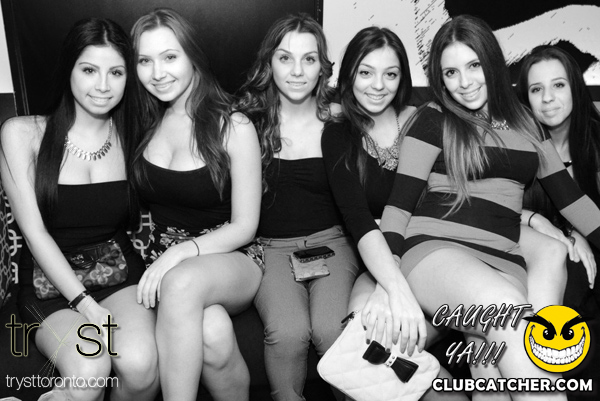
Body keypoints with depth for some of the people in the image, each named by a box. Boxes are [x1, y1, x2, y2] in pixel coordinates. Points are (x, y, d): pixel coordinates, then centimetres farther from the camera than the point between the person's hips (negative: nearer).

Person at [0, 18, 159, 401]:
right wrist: (86, 305, -17)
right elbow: (34, 231, -9)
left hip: (120, 272, 2)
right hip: (51, 281, -1)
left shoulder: (131, 135, 5)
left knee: (142, 367, -26)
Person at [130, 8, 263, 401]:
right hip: (164, 264, 2)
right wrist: (163, 254, -6)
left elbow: (244, 227, -5)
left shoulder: (234, 128, -5)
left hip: (229, 261, -2)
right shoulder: (144, 125, 7)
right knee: (215, 333, -32)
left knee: (182, 281, -38)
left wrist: (183, 251, -20)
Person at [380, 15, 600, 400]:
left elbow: (568, 194, 22)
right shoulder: (434, 120, 5)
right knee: (503, 303, -36)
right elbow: (400, 202, -2)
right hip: (436, 248, -3)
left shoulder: (524, 121, 19)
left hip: (503, 259, 4)